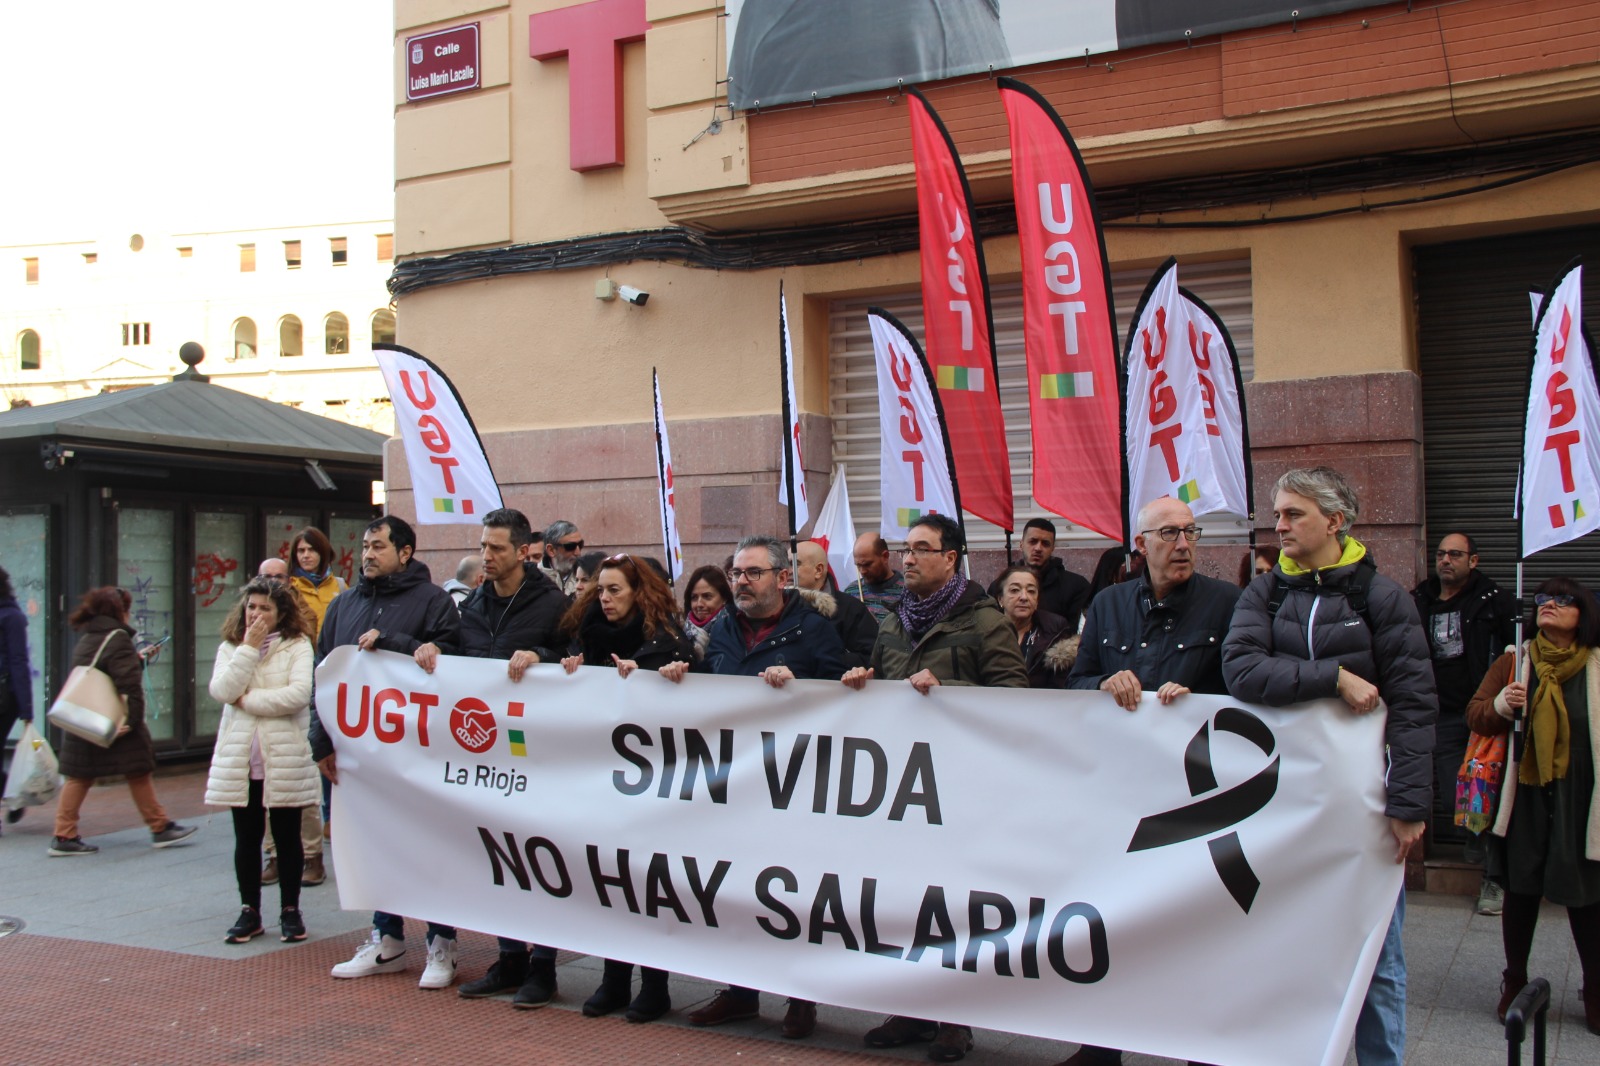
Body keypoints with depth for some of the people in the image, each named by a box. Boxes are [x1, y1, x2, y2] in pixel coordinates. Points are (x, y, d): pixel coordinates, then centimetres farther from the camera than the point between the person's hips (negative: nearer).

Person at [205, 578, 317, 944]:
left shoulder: (297, 646, -3)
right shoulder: (230, 647, 8)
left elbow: (299, 694, -18)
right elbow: (221, 691, -9)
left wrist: (248, 699, -12)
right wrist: (250, 648, -12)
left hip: (285, 759, -3)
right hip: (240, 759, 3)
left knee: (287, 837, 8)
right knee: (246, 839, 11)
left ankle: (290, 910, 19)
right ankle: (249, 911, 22)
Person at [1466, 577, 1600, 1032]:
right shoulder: (1514, 661, 3)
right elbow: (1475, 714, 4)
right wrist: (1501, 705, -16)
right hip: (1526, 795, 1)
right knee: (1521, 889, 9)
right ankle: (1514, 982, 25)